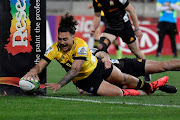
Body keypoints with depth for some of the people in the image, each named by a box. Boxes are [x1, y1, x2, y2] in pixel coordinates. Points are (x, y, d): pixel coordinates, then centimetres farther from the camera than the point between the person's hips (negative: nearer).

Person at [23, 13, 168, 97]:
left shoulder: (80, 45, -33)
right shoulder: (54, 49, -24)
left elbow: (75, 70, -40)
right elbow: (40, 65, -29)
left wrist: (59, 84, -51)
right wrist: (34, 71, -54)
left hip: (98, 66, 0)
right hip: (85, 80, 1)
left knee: (124, 79, 21)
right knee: (118, 93, -13)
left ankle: (148, 86, 52)